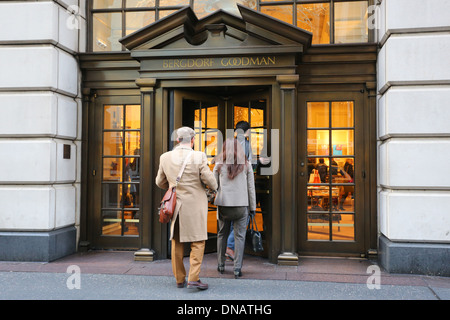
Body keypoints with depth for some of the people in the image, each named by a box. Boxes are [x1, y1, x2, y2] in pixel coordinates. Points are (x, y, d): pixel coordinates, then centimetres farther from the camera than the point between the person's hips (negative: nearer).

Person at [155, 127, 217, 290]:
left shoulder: (165, 157, -1)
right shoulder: (198, 157, -13)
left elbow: (160, 182, 9)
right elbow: (210, 180, -11)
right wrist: (214, 187, 13)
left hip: (176, 205, 4)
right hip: (195, 205, -4)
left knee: (177, 243, 14)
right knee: (198, 242, 7)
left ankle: (179, 279, 23)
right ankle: (193, 278, 1)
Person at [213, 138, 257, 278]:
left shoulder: (219, 164, 3)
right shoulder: (246, 165, 2)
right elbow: (251, 187, 4)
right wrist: (253, 207, 10)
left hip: (223, 204, 1)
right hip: (241, 204, -1)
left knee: (222, 234, 15)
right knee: (239, 236, 4)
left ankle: (221, 265, 24)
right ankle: (237, 268, 2)